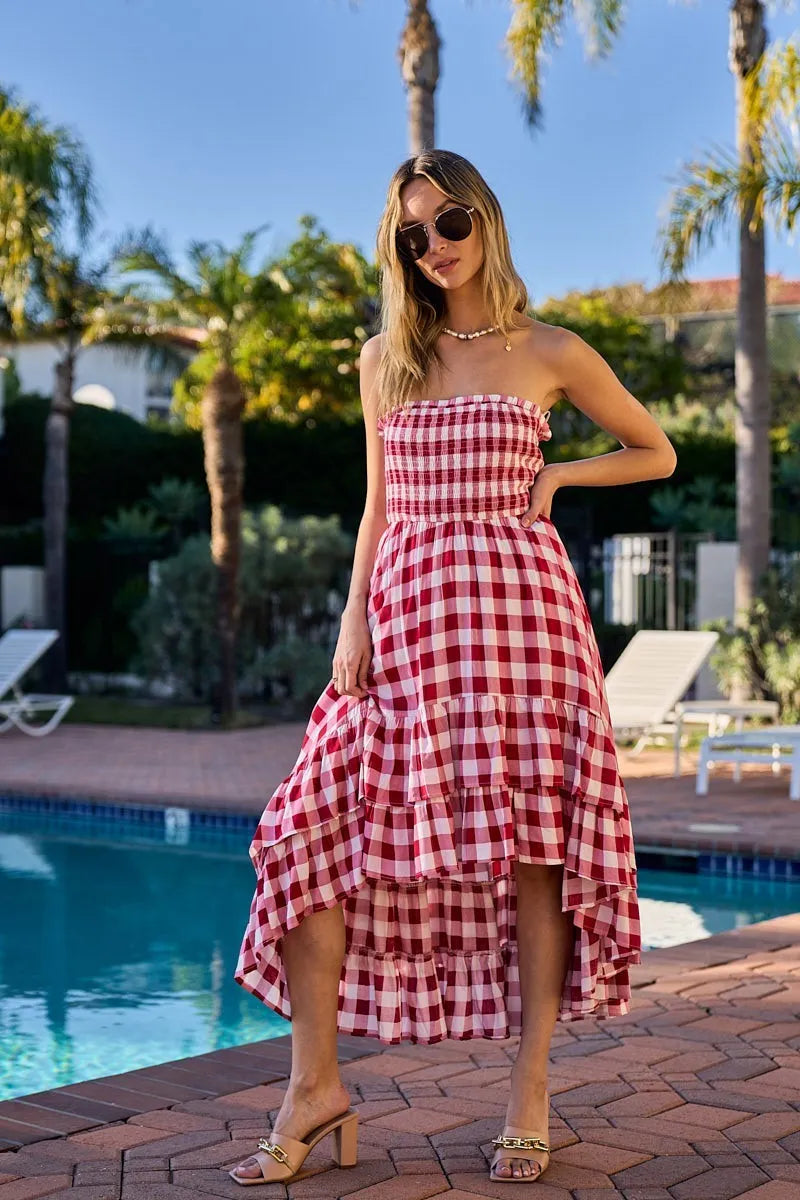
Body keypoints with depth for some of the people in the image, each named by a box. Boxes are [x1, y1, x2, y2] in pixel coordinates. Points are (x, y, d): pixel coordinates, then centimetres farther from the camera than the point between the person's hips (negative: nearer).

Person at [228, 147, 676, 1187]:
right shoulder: (386, 359, 14)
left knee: (529, 840, -3)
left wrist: (553, 477, 2)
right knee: (318, 829, -8)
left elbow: (655, 453, 17)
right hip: (409, 605, 3)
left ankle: (530, 1096, 7)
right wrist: (354, 622, 3)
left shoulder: (551, 353, 6)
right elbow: (379, 507, 15)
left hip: (519, 600, -2)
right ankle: (315, 1087, 1)